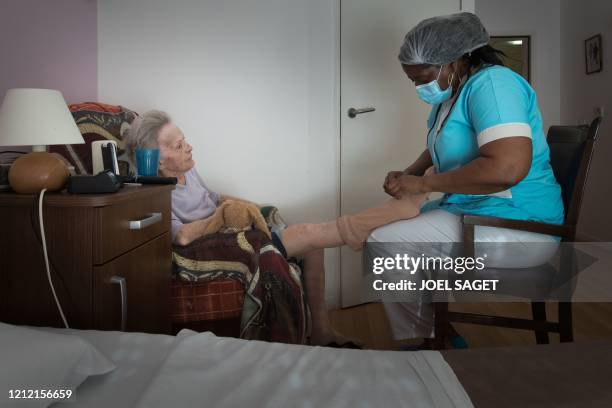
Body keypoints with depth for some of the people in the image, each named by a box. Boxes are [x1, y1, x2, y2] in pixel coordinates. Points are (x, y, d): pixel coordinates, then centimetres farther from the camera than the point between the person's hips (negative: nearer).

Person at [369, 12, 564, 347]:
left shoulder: (490, 83, -17)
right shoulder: (452, 94, 13)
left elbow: (509, 167, -33)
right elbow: (440, 150, 31)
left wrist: (423, 184, -22)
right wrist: (409, 174, 8)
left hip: (513, 225, -11)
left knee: (382, 245, -15)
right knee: (393, 229, 18)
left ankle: (421, 339, 4)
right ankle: (428, 334, 18)